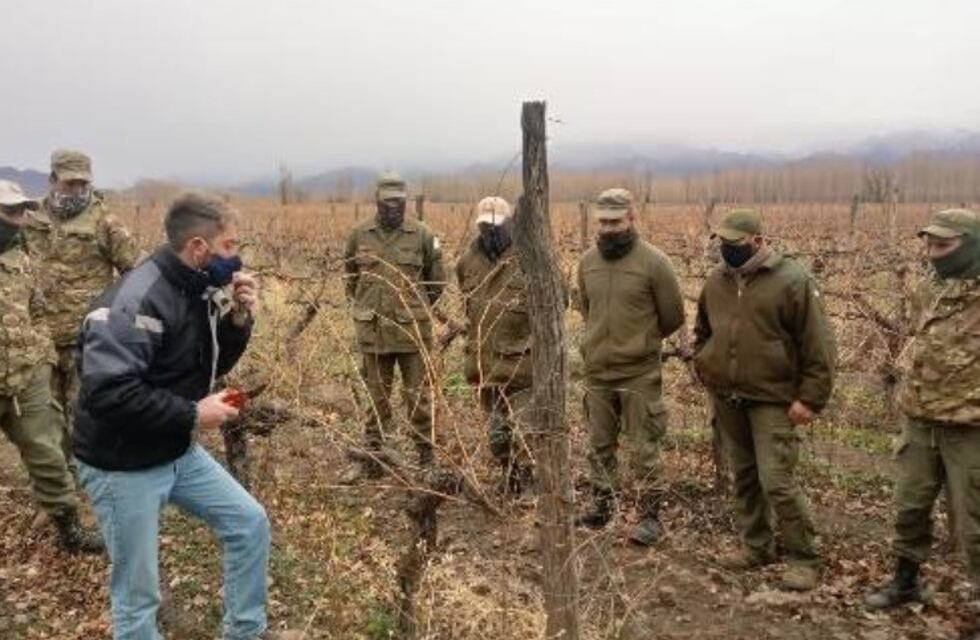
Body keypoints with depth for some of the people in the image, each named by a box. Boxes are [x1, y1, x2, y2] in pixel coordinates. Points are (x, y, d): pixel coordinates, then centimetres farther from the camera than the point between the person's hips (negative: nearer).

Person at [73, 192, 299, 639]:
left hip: (179, 453, 8)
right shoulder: (136, 300, -26)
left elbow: (212, 366, 10)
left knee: (250, 522, 11)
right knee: (138, 593, 5)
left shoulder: (198, 291, 1)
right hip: (123, 464, -8)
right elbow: (106, 392, -33)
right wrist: (191, 414, -26)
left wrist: (238, 320, -8)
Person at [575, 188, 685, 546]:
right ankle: (601, 506, 32)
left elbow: (673, 316, -1)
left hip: (640, 372, -5)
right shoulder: (588, 261, 3)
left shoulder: (653, 261, -11)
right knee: (599, 445, 16)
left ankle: (649, 516, 17)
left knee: (644, 448, 3)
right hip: (596, 369, 5)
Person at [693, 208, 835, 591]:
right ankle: (756, 547, 30)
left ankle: (804, 559, 10)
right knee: (744, 476, 15)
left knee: (776, 481, -8)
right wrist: (705, 370, 10)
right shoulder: (717, 280, 6)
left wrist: (810, 398, -13)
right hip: (727, 399, 6)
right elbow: (702, 332, 22)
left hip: (773, 399, -6)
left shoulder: (791, 281, -11)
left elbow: (818, 345, -10)